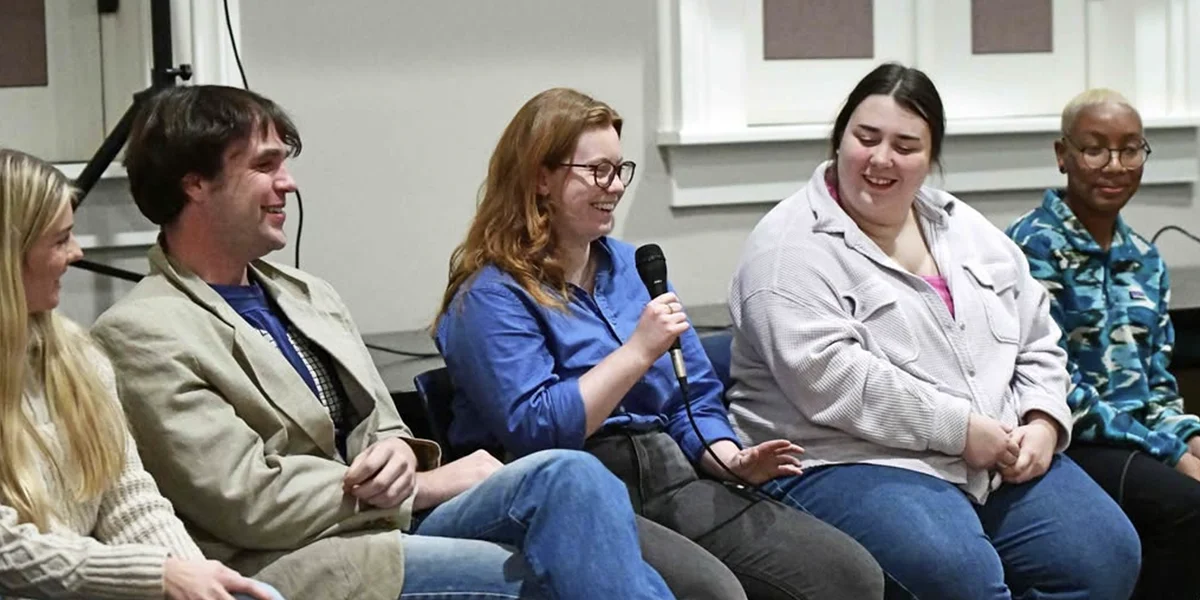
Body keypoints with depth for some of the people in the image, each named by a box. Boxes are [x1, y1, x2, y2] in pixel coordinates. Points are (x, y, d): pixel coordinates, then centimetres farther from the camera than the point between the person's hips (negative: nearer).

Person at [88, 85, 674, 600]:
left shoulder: (307, 295, 18)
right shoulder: (141, 335, -6)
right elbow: (252, 500, -13)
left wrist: (397, 456, -5)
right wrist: (420, 485, -7)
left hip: (390, 523, 7)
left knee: (570, 474, -20)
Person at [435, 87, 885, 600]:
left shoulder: (633, 268, 20)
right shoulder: (490, 297, -3)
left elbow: (695, 399, 19)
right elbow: (533, 430, -15)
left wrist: (730, 460, -1)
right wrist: (639, 350, -15)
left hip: (671, 478, 7)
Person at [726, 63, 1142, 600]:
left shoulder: (965, 230, 19)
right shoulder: (791, 247, -4)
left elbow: (1038, 345, 21)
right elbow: (829, 379, -17)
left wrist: (1043, 422, 1)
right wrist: (958, 429, -17)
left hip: (1005, 463, 7)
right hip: (851, 464, -7)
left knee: (1108, 554, -14)